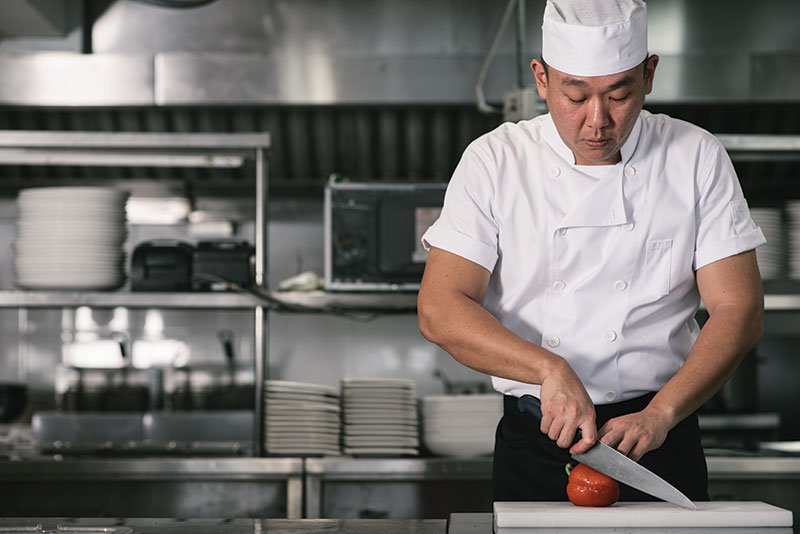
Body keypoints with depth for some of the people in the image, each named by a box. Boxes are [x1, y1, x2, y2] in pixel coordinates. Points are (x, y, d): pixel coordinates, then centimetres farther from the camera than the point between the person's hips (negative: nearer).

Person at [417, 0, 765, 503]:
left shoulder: (697, 158, -1)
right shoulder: (495, 161, -3)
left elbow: (738, 310, -5)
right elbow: (439, 310, -10)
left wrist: (659, 415, -18)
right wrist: (551, 370, -24)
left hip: (661, 445, 0)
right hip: (534, 445, 1)